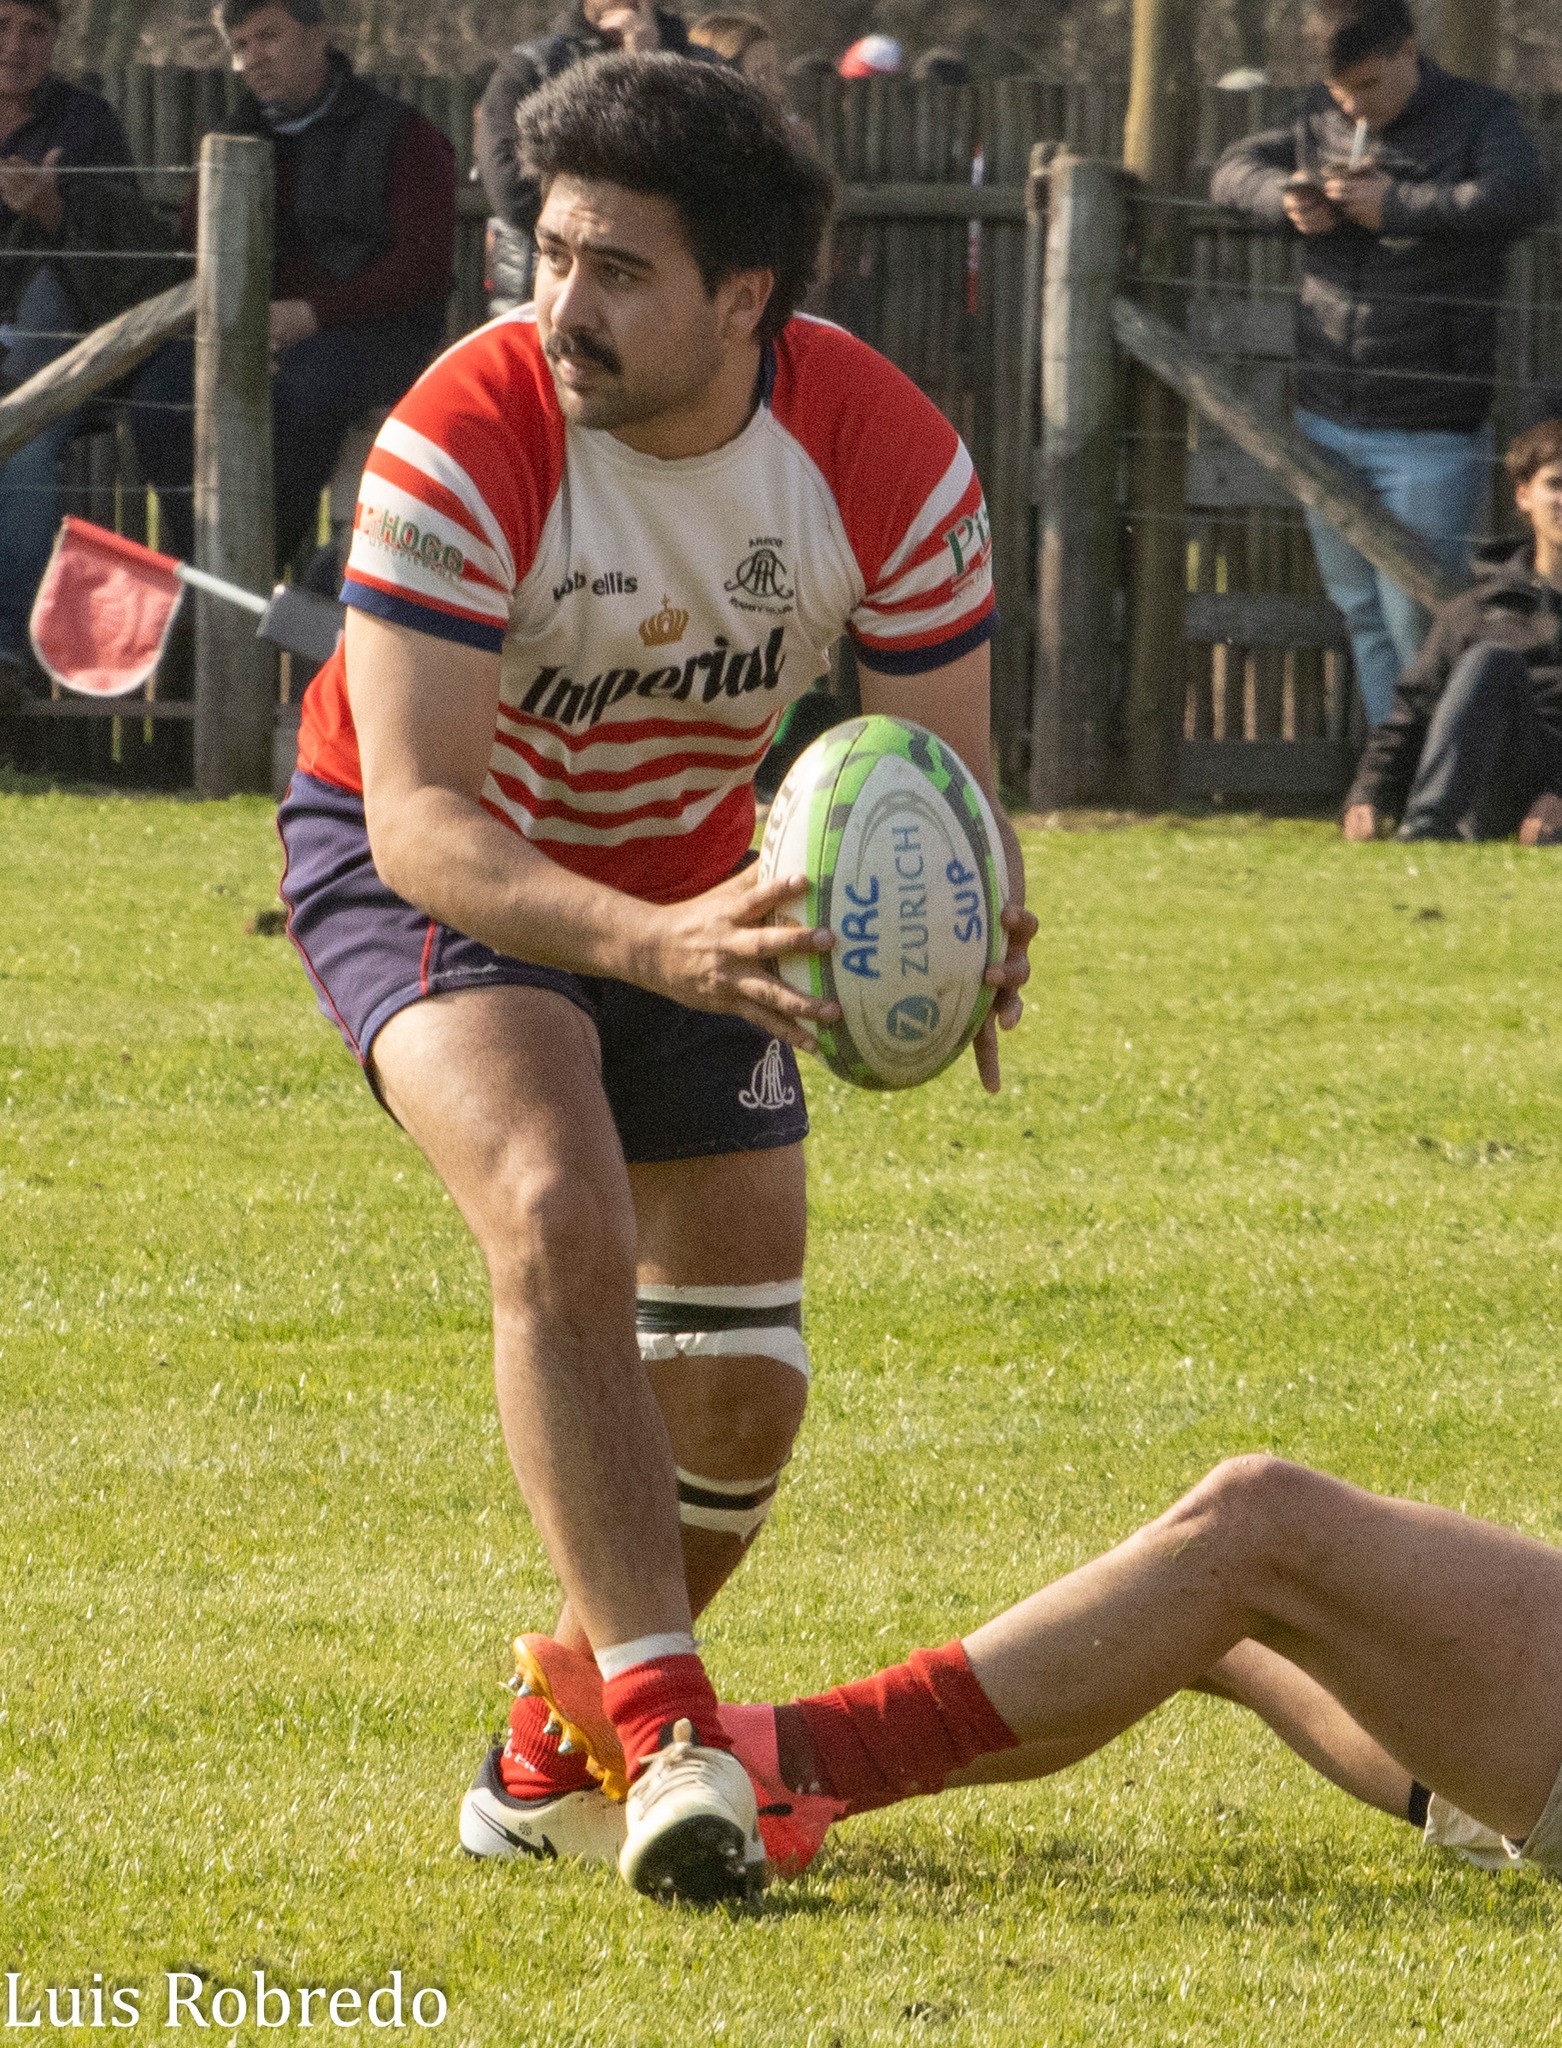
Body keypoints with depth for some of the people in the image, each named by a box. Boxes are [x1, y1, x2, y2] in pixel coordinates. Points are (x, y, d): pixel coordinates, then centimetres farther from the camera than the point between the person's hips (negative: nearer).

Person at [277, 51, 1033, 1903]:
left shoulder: (889, 461, -22)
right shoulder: (464, 444, -32)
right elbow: (415, 812, -35)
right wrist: (651, 949, -52)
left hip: (690, 871, 4)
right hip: (425, 865, -4)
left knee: (743, 1385, 3)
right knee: (560, 1214, -31)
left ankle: (560, 1750, 26)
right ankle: (660, 1721, -29)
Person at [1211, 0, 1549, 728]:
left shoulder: (1479, 117, -6)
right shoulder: (1320, 121, 9)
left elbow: (1521, 198, -24)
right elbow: (1234, 170, 19)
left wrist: (1393, 204, -19)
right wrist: (1286, 200, -5)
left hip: (1429, 432, -6)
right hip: (1328, 422, 6)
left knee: (1416, 625, -8)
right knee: (1362, 616, 12)